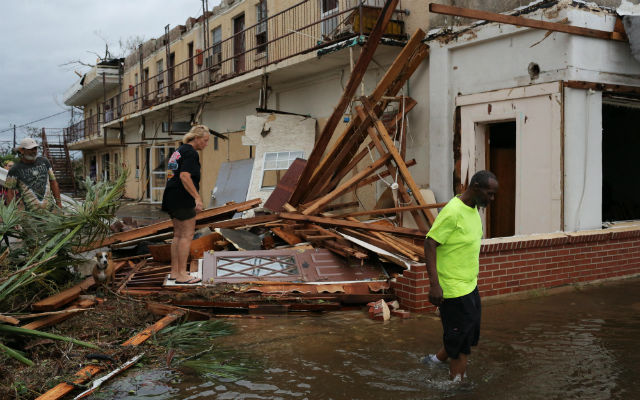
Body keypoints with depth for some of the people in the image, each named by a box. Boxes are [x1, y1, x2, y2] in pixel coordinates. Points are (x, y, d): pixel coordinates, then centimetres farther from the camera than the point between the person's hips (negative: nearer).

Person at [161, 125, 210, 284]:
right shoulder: (191, 153, -11)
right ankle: (182, 274, -5)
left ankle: (175, 271, 17)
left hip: (172, 198, 10)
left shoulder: (179, 150, 19)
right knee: (187, 235, -6)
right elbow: (184, 176, -22)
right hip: (183, 199, -10)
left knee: (178, 235, 13)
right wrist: (197, 197, -23)